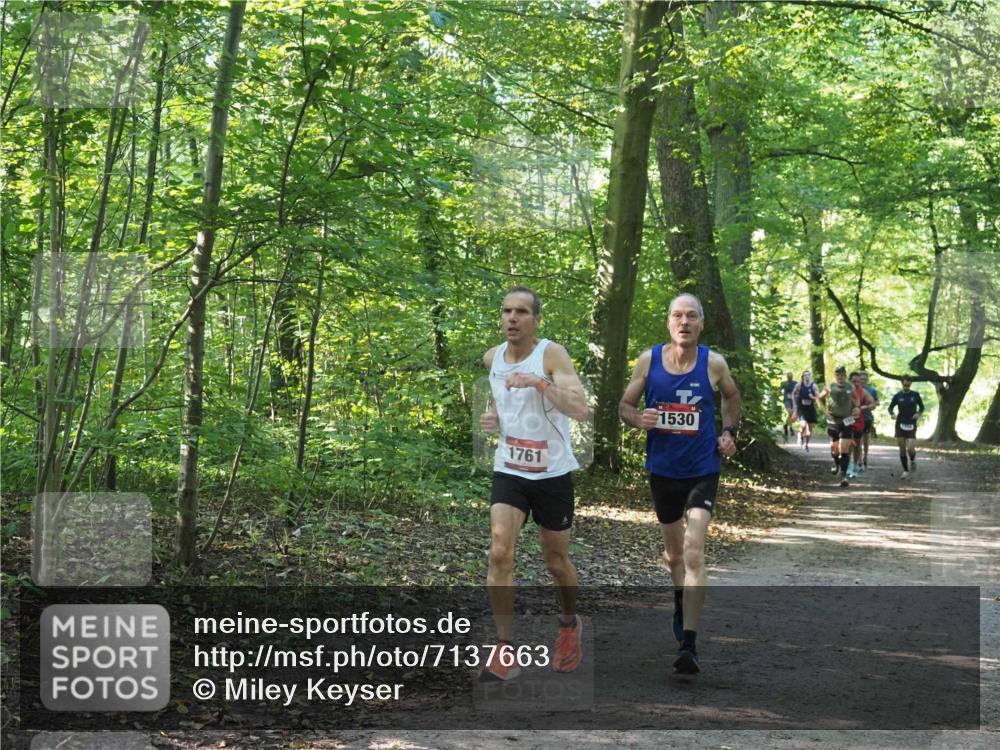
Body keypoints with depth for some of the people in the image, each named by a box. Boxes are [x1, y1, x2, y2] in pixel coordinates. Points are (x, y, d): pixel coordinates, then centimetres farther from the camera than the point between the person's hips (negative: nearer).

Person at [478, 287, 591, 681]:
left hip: (552, 473, -3)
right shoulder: (492, 358, 2)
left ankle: (569, 625, 42)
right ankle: (505, 651, -12)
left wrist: (539, 382, -38)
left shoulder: (552, 354, -15)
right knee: (499, 552, -16)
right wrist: (493, 416, 3)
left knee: (557, 561, 12)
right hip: (509, 471, 3)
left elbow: (581, 408, -28)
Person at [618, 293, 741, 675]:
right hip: (662, 469, 2)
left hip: (702, 470, -2)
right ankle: (681, 600, 50)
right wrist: (638, 419, -18)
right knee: (674, 550, 19)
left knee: (694, 552, -16)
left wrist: (729, 432, 1)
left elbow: (732, 397, 15)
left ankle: (689, 644, -17)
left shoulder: (714, 364, -7)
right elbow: (625, 405, 4)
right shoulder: (649, 360, -6)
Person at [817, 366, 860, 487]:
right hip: (833, 421, 1)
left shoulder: (850, 387, 0)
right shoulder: (830, 387, -3)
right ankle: (836, 463, 41)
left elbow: (857, 399, 18)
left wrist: (856, 407, -2)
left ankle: (843, 475, -11)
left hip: (847, 421, -1)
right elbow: (820, 398, 11)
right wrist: (825, 410, -2)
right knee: (834, 447, 8)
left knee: (844, 449, -11)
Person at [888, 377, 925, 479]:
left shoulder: (915, 395, 1)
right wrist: (892, 414, -12)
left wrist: (918, 414, -8)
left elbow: (922, 407, 12)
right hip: (900, 424, 1)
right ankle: (906, 470, 16)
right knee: (902, 449, 2)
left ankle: (913, 460, 20)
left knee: (910, 448, -14)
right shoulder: (897, 396, 2)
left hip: (911, 425, -1)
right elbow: (890, 407, 10)